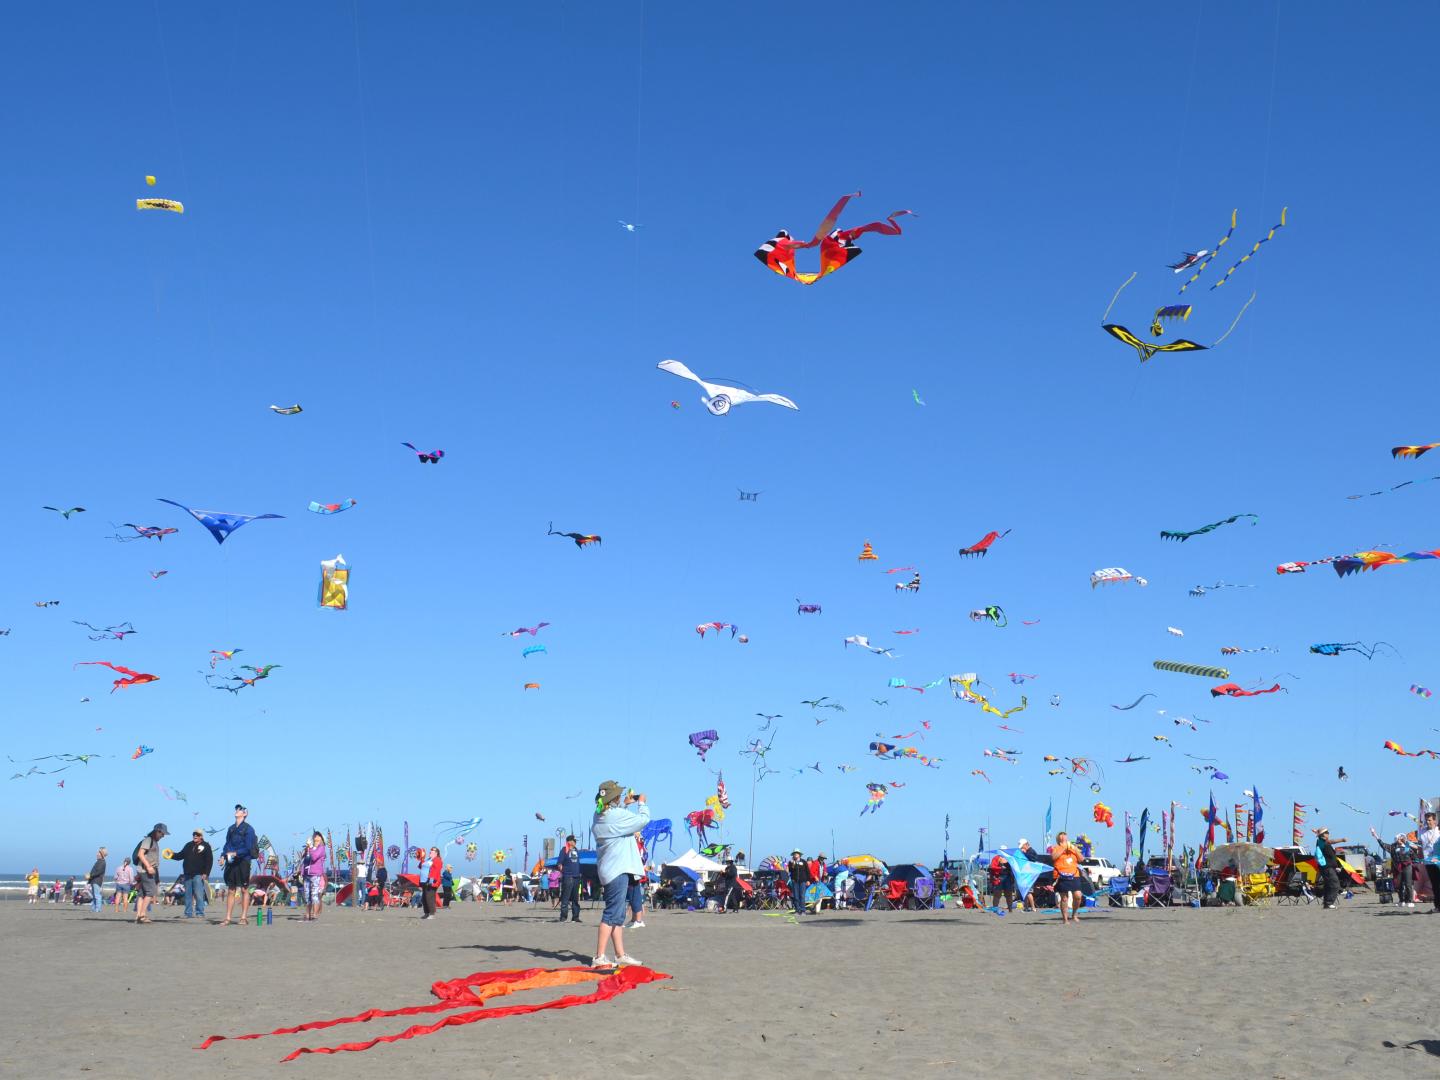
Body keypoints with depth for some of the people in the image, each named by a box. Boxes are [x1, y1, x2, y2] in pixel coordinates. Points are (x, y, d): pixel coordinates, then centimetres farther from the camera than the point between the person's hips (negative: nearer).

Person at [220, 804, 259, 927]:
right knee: (230, 890, 6)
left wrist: (235, 853, -23)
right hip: (231, 862, 6)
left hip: (243, 861, -6)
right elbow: (227, 844, 18)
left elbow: (248, 848, -11)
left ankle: (244, 918, 2)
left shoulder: (248, 829, -4)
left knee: (244, 890, -1)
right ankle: (227, 918, 8)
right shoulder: (231, 829, 16)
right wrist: (223, 855, 1)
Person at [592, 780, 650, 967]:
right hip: (618, 870, -10)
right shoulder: (617, 815, -18)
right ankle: (599, 957, -12)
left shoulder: (600, 815, 8)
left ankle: (620, 954, 19)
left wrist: (626, 804, 23)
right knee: (612, 915, -10)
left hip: (610, 870, 10)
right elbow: (643, 819, -12)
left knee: (618, 916, 14)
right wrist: (641, 803, 5)